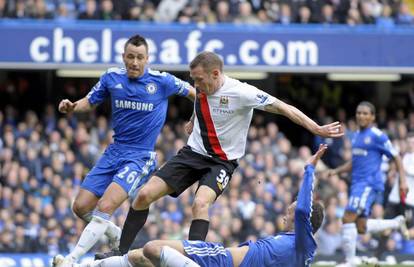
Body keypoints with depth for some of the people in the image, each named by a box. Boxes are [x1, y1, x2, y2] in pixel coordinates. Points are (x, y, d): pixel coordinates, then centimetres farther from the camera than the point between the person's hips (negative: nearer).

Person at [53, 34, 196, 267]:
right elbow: (90, 102, 14)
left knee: (105, 207, -23)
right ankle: (119, 239, 26)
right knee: (81, 207, 0)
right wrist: (71, 107, -6)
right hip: (114, 152, 5)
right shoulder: (112, 78, 2)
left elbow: (194, 93, 8)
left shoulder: (163, 81, -7)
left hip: (141, 157, -5)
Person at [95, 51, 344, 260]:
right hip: (193, 153, 6)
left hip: (222, 161, -5)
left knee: (201, 203, -34)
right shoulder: (202, 90, -2)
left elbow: (283, 108, -20)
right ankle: (121, 252, 6)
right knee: (145, 194, -5)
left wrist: (317, 129, -23)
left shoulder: (241, 93, -21)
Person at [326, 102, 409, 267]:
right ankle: (397, 223, 27)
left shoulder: (377, 136, -7)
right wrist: (336, 171, 13)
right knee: (361, 227, 9)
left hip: (369, 184, -9)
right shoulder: (357, 135, 18)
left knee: (348, 218, -18)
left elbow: (396, 157, -4)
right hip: (357, 184, 9)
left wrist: (402, 181, -12)